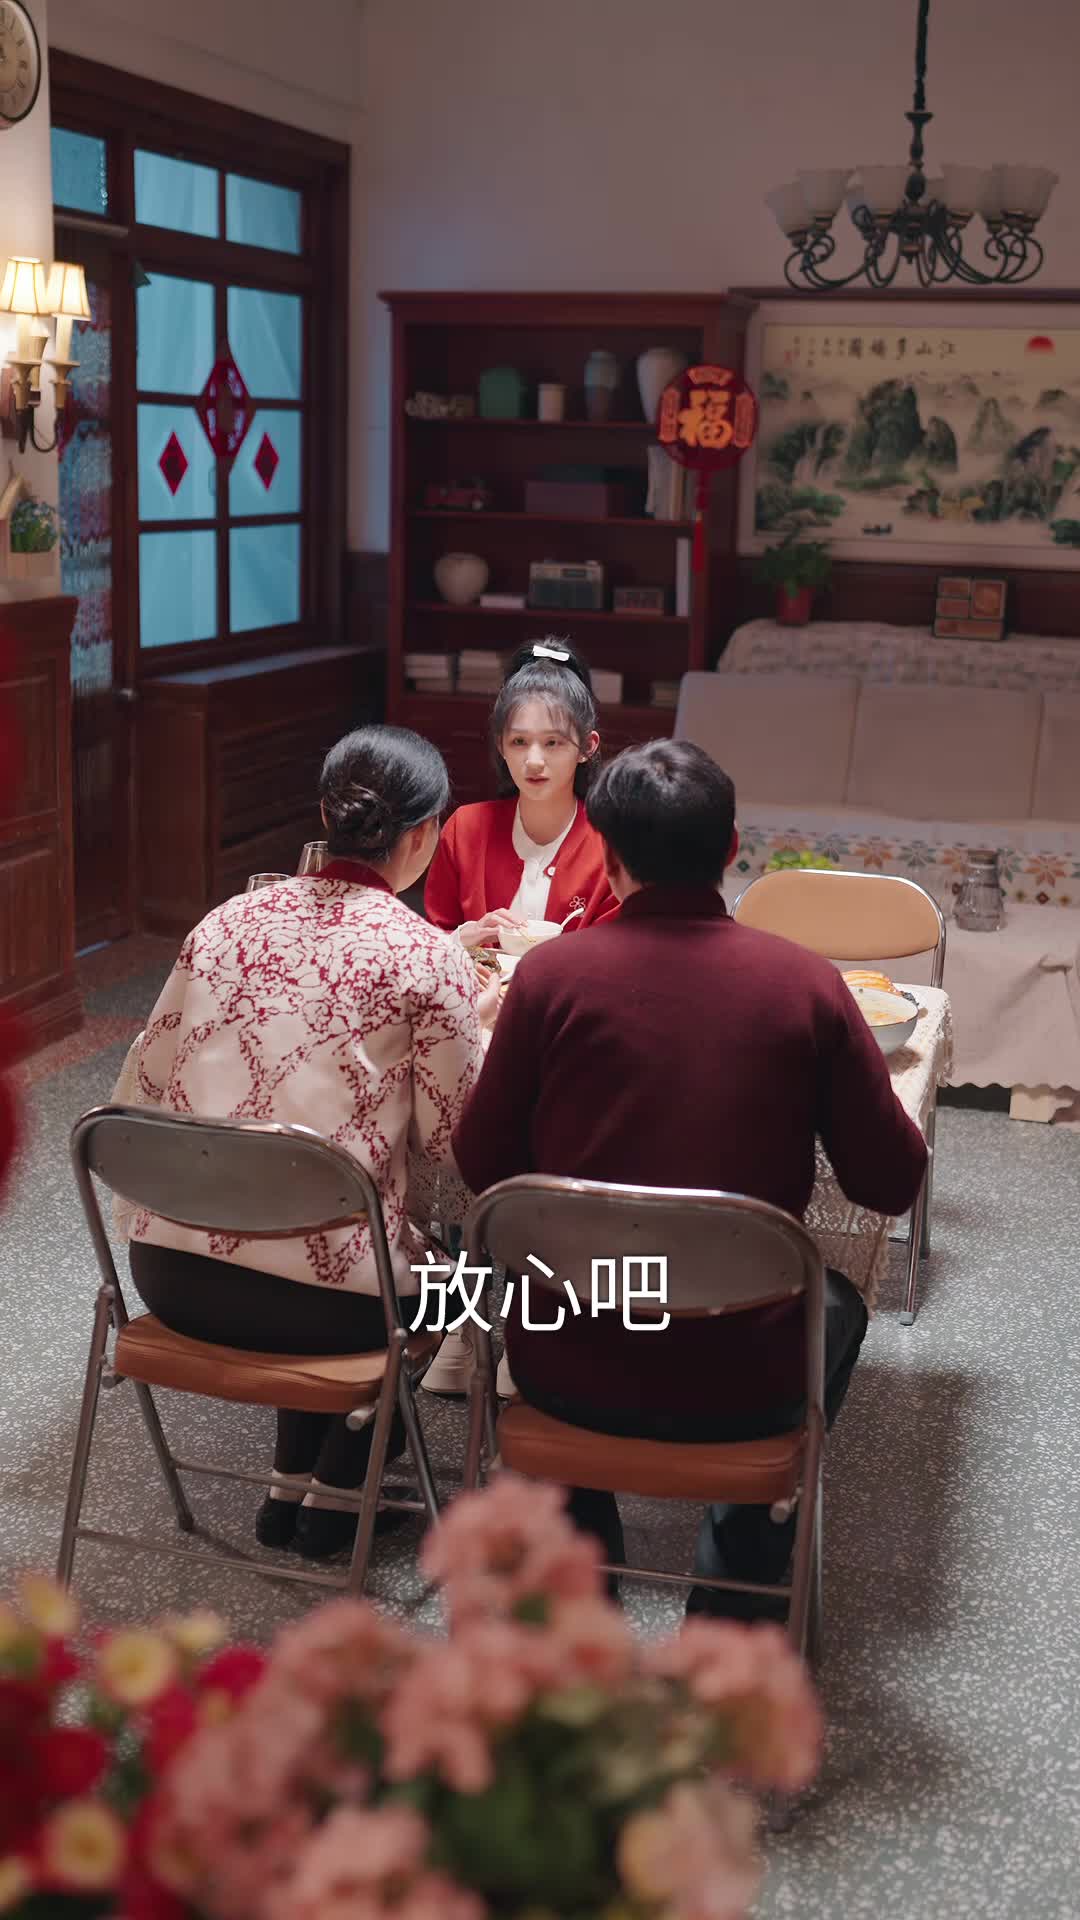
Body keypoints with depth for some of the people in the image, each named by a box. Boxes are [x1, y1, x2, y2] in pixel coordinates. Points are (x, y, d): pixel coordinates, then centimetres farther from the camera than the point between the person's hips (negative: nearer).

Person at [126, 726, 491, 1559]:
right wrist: (473, 1025, 11)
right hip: (318, 1299, -5)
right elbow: (448, 1139, -5)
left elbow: (154, 1072, 12)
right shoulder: (429, 957, -9)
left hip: (170, 1273, 5)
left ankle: (289, 1485, 37)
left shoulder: (228, 921, 4)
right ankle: (334, 1494, 33)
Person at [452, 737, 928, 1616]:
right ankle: (738, 1584, 31)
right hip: (739, 1387, 0)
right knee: (837, 1305, 33)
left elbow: (482, 1166, -1)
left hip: (569, 1374, 1)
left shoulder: (551, 973, -10)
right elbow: (894, 1181, -2)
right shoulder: (807, 983, -9)